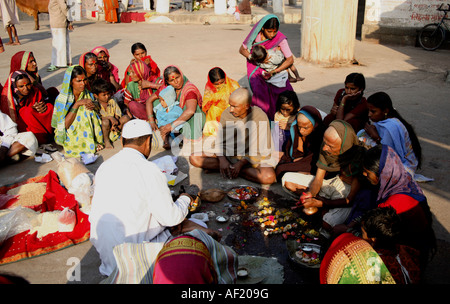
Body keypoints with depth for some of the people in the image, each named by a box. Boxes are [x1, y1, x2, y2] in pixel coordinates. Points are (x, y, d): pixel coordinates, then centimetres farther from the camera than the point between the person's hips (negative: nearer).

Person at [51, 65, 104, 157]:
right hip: (69, 135, -4)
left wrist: (93, 107, -17)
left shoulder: (88, 95, 0)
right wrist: (77, 104, -24)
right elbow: (64, 125, -18)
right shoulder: (62, 99, -12)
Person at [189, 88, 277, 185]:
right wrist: (222, 160, -18)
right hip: (228, 154, 4)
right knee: (194, 158, -13)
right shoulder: (227, 113, -6)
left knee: (268, 177, -35)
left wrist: (241, 163, -22)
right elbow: (220, 141, 0)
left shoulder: (260, 117, -16)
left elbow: (260, 150, -13)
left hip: (252, 158, -3)